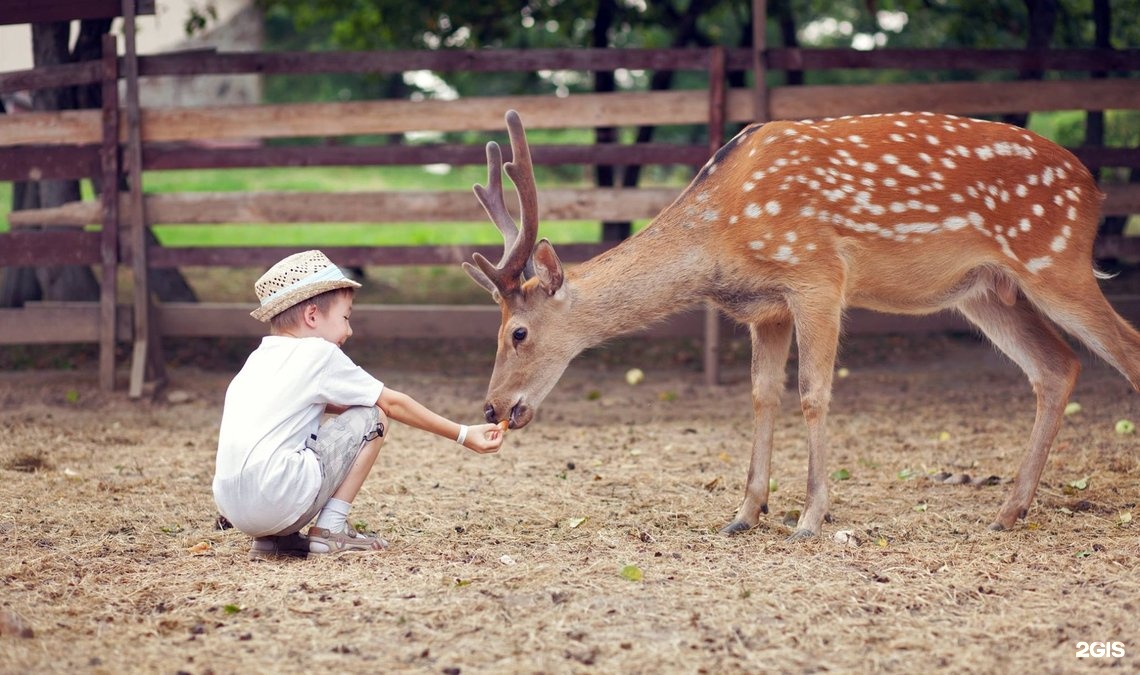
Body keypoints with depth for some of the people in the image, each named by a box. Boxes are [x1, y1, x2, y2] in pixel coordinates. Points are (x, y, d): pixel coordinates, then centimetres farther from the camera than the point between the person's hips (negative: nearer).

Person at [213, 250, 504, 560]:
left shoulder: (259, 358, 23)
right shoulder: (318, 354, 2)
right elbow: (393, 403, 8)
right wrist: (464, 435, 16)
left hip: (232, 508, 8)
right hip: (277, 501, -8)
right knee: (372, 417, 6)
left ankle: (270, 538, 17)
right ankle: (330, 529, 4)